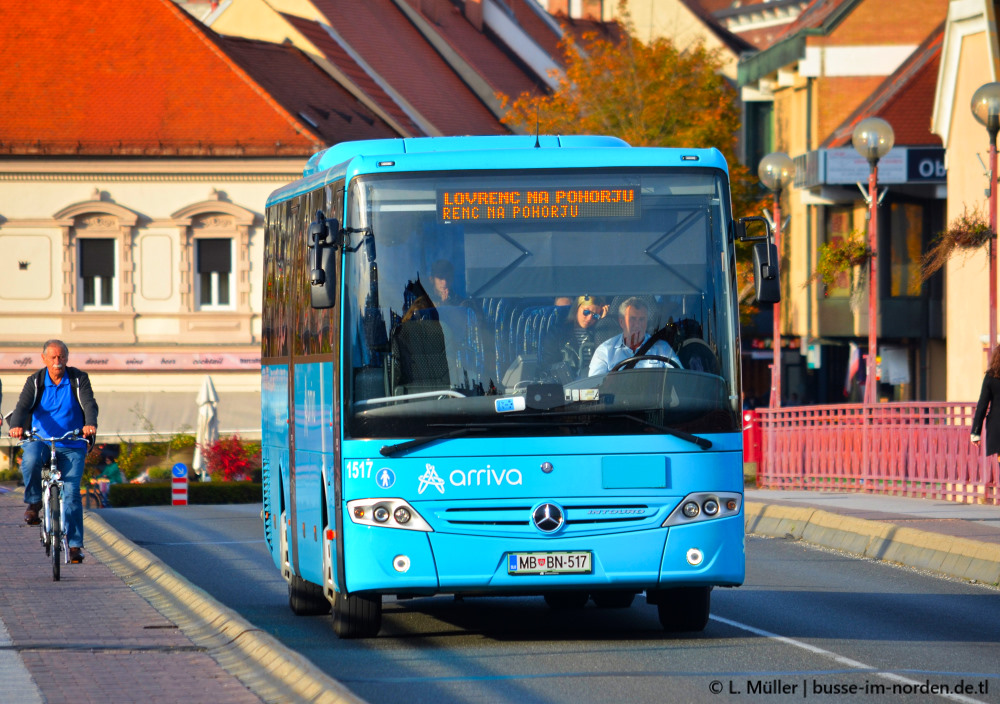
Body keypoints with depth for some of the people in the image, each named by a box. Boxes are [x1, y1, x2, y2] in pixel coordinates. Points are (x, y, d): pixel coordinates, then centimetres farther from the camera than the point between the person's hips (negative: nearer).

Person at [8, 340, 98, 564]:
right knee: (30, 461, -34)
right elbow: (23, 406, -14)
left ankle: (75, 544, -4)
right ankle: (34, 503, -9)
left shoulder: (78, 379, -1)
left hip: (72, 446, 0)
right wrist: (17, 426, -36)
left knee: (71, 492, -9)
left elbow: (89, 404, -15)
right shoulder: (35, 382, 0)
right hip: (40, 439, 0)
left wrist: (90, 424, -37)